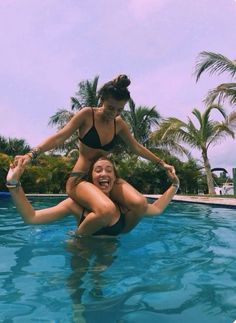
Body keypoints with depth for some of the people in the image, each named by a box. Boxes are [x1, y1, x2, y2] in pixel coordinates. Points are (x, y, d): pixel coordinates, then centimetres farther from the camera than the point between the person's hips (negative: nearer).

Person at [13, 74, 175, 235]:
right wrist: (32, 154, -26)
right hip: (81, 179, -5)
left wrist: (161, 163, 19)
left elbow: (136, 147, 18)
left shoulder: (119, 124, 8)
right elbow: (60, 137, -12)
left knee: (140, 204, -23)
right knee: (107, 210, -36)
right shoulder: (87, 114, -6)